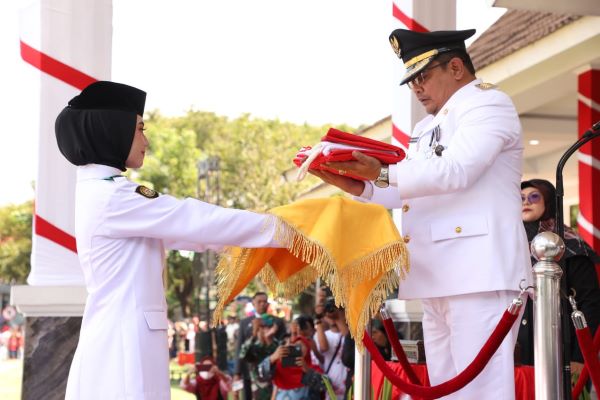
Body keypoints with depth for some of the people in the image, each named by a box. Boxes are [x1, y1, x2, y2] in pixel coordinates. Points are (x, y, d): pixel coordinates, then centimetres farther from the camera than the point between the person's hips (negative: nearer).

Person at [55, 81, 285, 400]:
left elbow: (184, 230, 19)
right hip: (122, 350, -10)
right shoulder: (111, 197, -14)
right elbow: (198, 222, -14)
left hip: (120, 343, 10)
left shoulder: (101, 194, 16)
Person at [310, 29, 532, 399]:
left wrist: (382, 173, -23)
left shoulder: (488, 103, -2)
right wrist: (357, 186, 9)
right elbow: (411, 189, 24)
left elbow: (454, 171, -17)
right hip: (438, 275, 9)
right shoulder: (427, 126, 26)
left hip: (478, 269, -9)